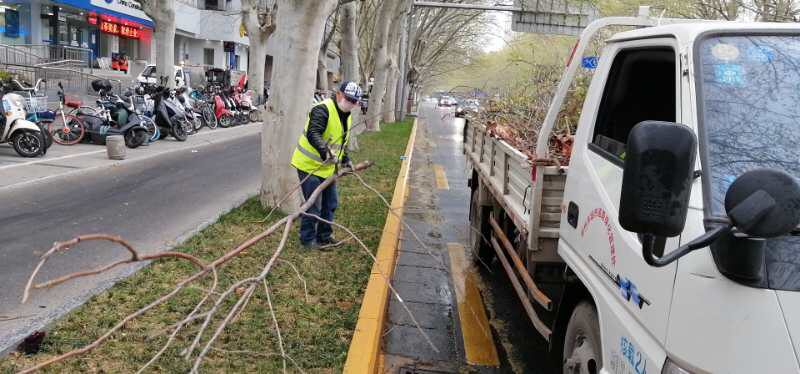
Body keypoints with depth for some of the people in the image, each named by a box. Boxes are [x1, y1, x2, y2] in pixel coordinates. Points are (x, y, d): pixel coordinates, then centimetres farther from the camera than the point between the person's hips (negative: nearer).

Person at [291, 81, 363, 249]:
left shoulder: (346, 115, 9)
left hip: (327, 167, 9)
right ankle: (307, 239, 11)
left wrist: (345, 160, 14)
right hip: (309, 165, -9)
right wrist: (326, 152, -50)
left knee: (330, 204, 15)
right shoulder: (322, 110, -22)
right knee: (313, 205, -5)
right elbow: (313, 135, -36)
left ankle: (325, 236, 30)